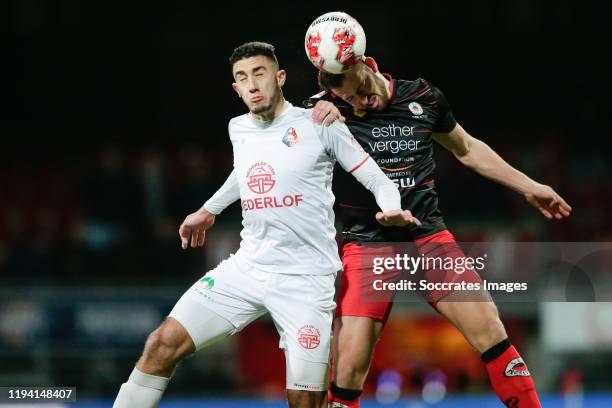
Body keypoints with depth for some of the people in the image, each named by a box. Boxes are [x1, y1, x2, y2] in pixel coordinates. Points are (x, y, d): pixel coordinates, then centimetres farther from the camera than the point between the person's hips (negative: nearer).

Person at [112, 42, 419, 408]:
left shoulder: (317, 124, -6)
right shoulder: (238, 129, 10)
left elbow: (377, 179, -3)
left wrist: (392, 210, -23)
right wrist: (209, 210, 44)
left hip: (305, 279, -4)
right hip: (246, 267, 5)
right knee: (163, 344, -8)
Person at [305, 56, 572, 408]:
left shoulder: (424, 97, 4)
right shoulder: (332, 109, -6)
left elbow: (467, 149, 19)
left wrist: (529, 187, 22)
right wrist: (318, 113, -22)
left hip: (429, 235, 3)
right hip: (367, 244, -2)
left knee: (490, 330, -9)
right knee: (349, 369, -13)